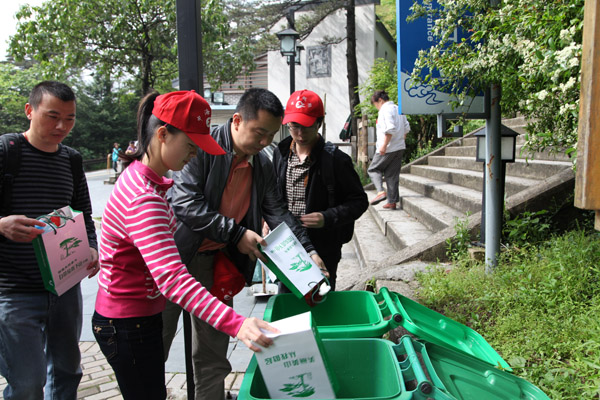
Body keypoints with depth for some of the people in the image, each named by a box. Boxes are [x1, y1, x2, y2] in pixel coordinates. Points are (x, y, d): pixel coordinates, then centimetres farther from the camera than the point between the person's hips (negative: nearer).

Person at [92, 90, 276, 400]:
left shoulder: (141, 175, 4)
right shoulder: (144, 199, -30)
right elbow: (173, 278, -41)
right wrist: (236, 324, -49)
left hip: (141, 315, 10)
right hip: (128, 324, -10)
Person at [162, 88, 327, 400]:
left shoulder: (262, 164, 2)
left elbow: (277, 212, 6)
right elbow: (185, 203, -23)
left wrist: (308, 251, -5)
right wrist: (236, 234, -23)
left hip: (217, 263, 5)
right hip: (176, 256, -5)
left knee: (213, 355, 15)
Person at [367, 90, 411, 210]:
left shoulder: (385, 109, -11)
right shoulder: (398, 109, 17)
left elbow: (390, 129, -22)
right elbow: (406, 128, 19)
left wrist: (384, 145, -21)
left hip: (388, 149, -9)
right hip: (400, 147, 9)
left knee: (373, 169, 5)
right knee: (392, 174, 11)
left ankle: (381, 192, -14)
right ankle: (392, 201, 10)